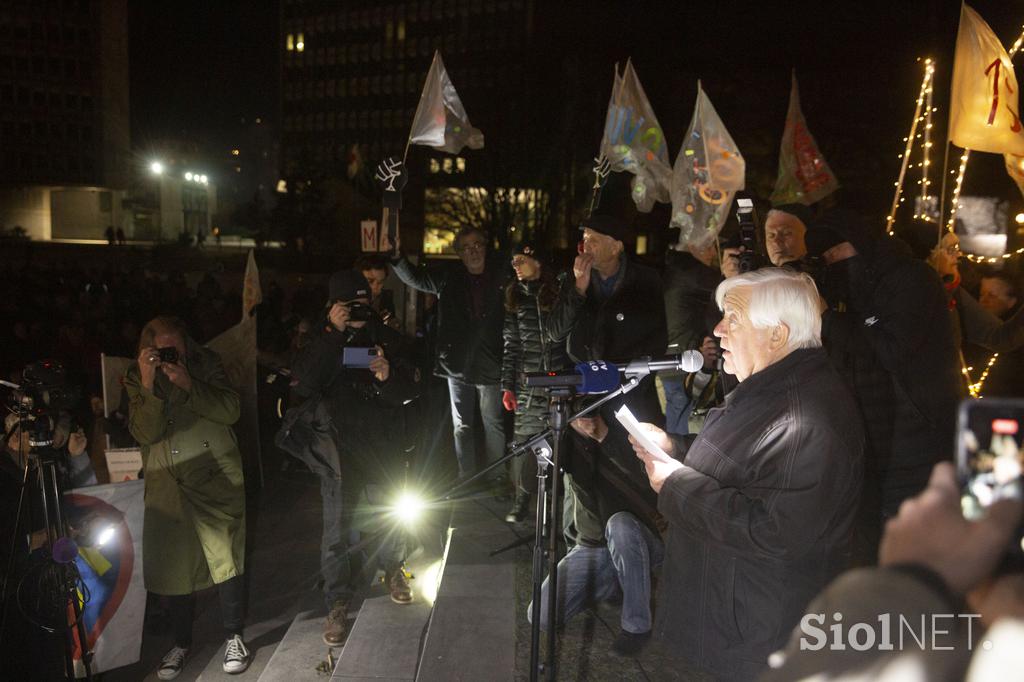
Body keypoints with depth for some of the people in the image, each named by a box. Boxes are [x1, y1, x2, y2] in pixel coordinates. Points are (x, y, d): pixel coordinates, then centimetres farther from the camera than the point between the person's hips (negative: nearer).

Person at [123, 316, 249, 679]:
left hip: (216, 476, -1)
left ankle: (234, 636, 16)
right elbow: (145, 433, -10)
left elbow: (230, 411, -8)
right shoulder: (136, 377, 1)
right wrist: (149, 386, -23)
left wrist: (188, 385, -20)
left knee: (226, 557, -2)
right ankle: (181, 642, 27)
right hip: (167, 483, 1)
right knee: (173, 562, 6)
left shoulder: (206, 362, 1)